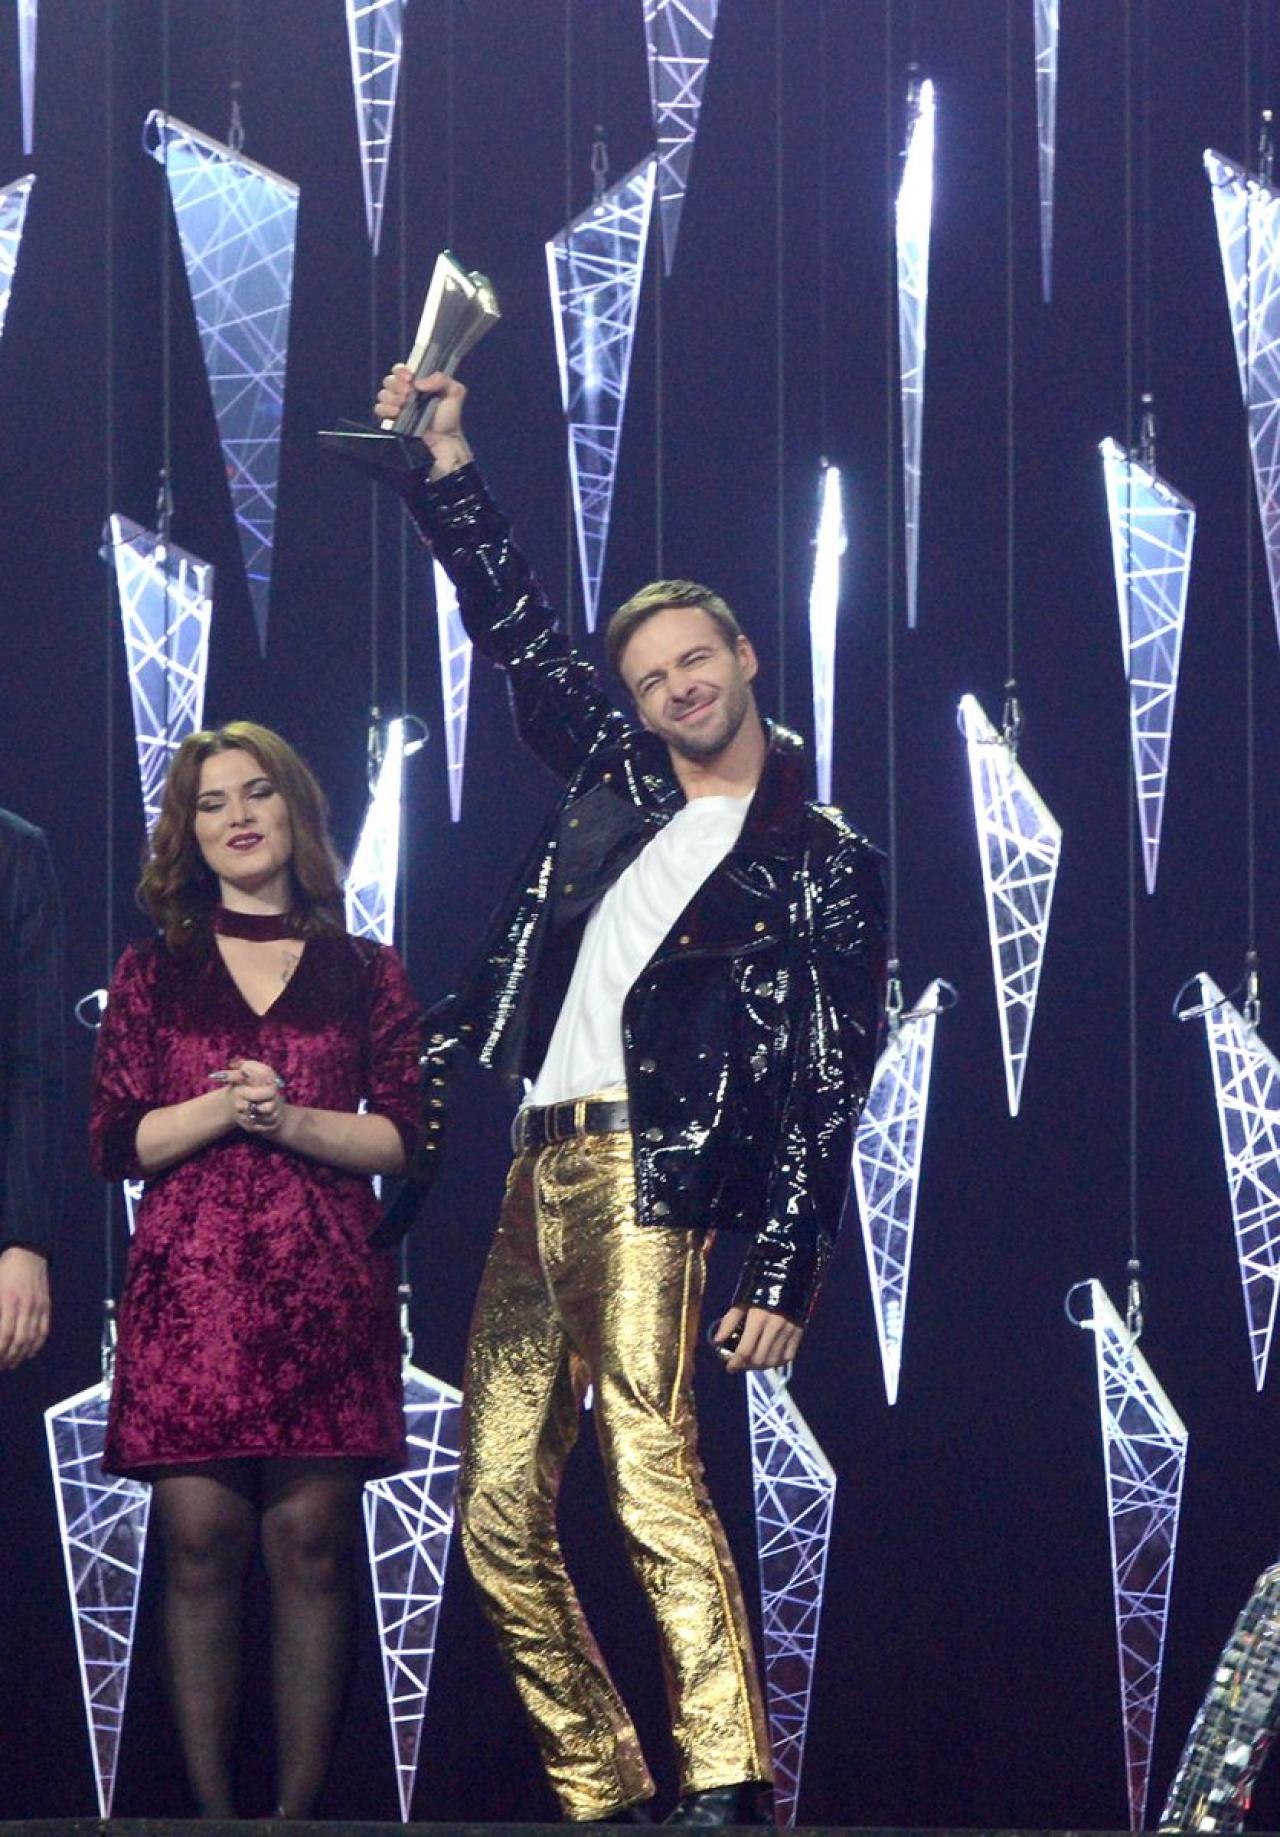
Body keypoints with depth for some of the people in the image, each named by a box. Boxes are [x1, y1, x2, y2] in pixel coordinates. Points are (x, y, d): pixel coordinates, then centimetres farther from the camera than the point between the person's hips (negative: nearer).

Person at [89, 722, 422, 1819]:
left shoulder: (364, 973, 12)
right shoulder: (155, 972, 12)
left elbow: (408, 1138, 6)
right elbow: (115, 1141, 6)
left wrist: (295, 1122, -9)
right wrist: (220, 1110, -10)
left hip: (324, 1288, 0)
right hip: (187, 1289, 0)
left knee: (311, 1545, -6)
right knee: (199, 1548, -6)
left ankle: (300, 1812, -2)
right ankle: (211, 1811, -2)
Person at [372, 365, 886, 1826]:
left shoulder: (822, 864, 3)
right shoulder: (615, 786, 18)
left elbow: (825, 1085, -1)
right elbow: (516, 631, 27)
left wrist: (781, 1268, -9)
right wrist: (445, 470, 22)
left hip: (645, 1174, -7)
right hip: (530, 1172, 7)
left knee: (649, 1471, -24)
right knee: (501, 1523, 3)